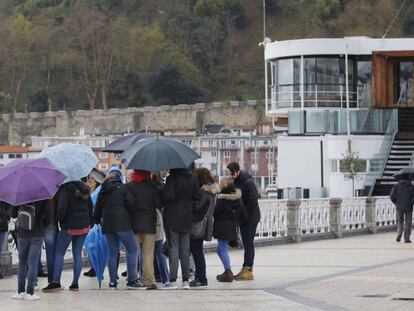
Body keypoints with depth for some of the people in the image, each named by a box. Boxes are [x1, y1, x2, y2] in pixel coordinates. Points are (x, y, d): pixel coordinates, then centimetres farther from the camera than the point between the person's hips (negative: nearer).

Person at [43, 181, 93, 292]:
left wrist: (60, 219, -2)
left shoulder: (66, 189, -16)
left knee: (59, 253, 1)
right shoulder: (84, 187, 7)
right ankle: (75, 283, 7)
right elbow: (90, 205, 14)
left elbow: (62, 208, -21)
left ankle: (56, 282, -5)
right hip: (84, 226, 6)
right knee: (77, 253, 9)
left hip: (69, 226, -6)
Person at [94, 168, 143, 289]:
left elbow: (98, 207, 19)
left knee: (113, 252, 11)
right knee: (132, 250, -2)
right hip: (122, 223, -6)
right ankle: (132, 280, -9)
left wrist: (97, 220, 33)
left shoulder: (103, 190, 13)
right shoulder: (122, 187, -2)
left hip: (107, 224, 6)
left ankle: (112, 281, 6)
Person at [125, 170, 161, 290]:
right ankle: (149, 281, -1)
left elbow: (130, 202, -15)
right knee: (148, 254, 3)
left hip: (134, 224, -1)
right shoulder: (152, 186, 0)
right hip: (149, 223, 1)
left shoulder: (128, 186, -4)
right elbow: (159, 204, -4)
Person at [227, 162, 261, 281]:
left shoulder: (248, 183, -18)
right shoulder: (235, 182, 8)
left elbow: (253, 201, -20)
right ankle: (246, 270, 14)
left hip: (251, 217, -8)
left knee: (248, 243, -9)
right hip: (243, 218, 8)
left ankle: (248, 270, -9)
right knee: (246, 243, 10)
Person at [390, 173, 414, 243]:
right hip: (408, 208, -1)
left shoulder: (396, 186, 2)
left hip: (399, 207, 1)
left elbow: (392, 196, -6)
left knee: (400, 221, 15)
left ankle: (399, 234, -7)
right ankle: (406, 238, 5)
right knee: (407, 223, 7)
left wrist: (396, 202, 6)